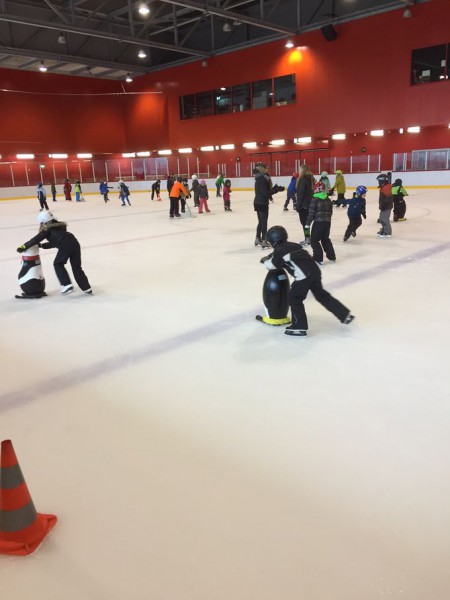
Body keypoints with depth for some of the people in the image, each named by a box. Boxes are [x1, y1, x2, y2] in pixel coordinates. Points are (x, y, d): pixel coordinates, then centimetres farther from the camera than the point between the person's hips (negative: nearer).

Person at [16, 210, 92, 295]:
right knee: (76, 267, 14)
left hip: (66, 245, -7)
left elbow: (36, 239, 4)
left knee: (58, 264, 12)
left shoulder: (47, 230, 11)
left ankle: (67, 284, 2)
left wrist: (24, 246, 9)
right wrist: (42, 245, 35)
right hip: (75, 242, 7)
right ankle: (87, 288, 13)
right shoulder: (59, 226, 31)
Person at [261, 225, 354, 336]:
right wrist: (270, 257, 39)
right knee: (322, 295, 21)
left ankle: (299, 327, 4)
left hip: (304, 275, -8)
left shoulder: (279, 252, 1)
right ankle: (345, 315, 27)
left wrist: (264, 260, 30)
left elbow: (271, 265, 10)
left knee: (294, 298, 6)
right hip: (315, 270, 8)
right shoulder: (293, 245, 24)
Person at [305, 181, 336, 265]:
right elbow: (330, 211, 15)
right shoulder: (328, 199, 10)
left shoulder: (315, 199, -9)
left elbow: (311, 213, -11)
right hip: (327, 222, 7)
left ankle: (318, 258, -2)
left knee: (314, 240, 3)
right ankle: (331, 256, 27)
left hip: (318, 222, -7)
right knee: (325, 239, 22)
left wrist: (307, 225, -8)